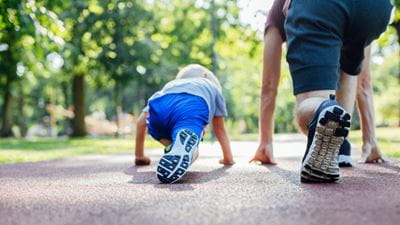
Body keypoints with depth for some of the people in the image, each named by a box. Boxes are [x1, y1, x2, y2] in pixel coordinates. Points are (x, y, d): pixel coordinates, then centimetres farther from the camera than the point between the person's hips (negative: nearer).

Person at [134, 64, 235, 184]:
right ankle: (187, 143, -54)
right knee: (191, 153, -21)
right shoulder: (213, 87, 45)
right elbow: (220, 129, 44)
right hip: (192, 109, -2)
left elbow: (141, 121, 38)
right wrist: (228, 158, 55)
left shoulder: (169, 85, 46)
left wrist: (139, 156, 46)